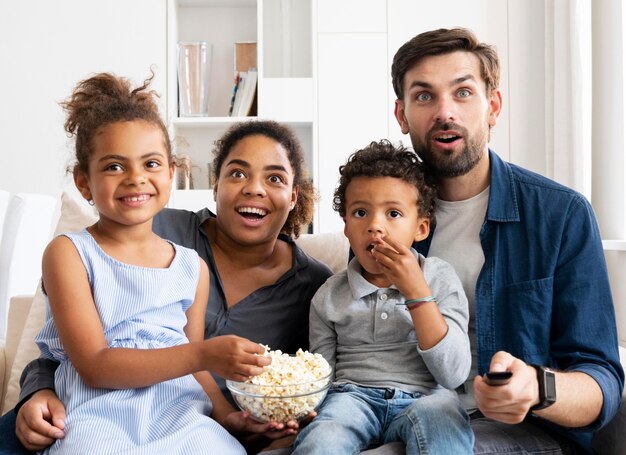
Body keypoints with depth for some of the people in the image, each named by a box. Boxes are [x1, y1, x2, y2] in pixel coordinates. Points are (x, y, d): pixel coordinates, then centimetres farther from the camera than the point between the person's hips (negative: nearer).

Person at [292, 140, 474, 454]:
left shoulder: (440, 279, 4)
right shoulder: (329, 296, 8)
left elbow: (454, 375, -7)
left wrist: (416, 291, -14)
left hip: (423, 397, 0)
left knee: (439, 413, -35)